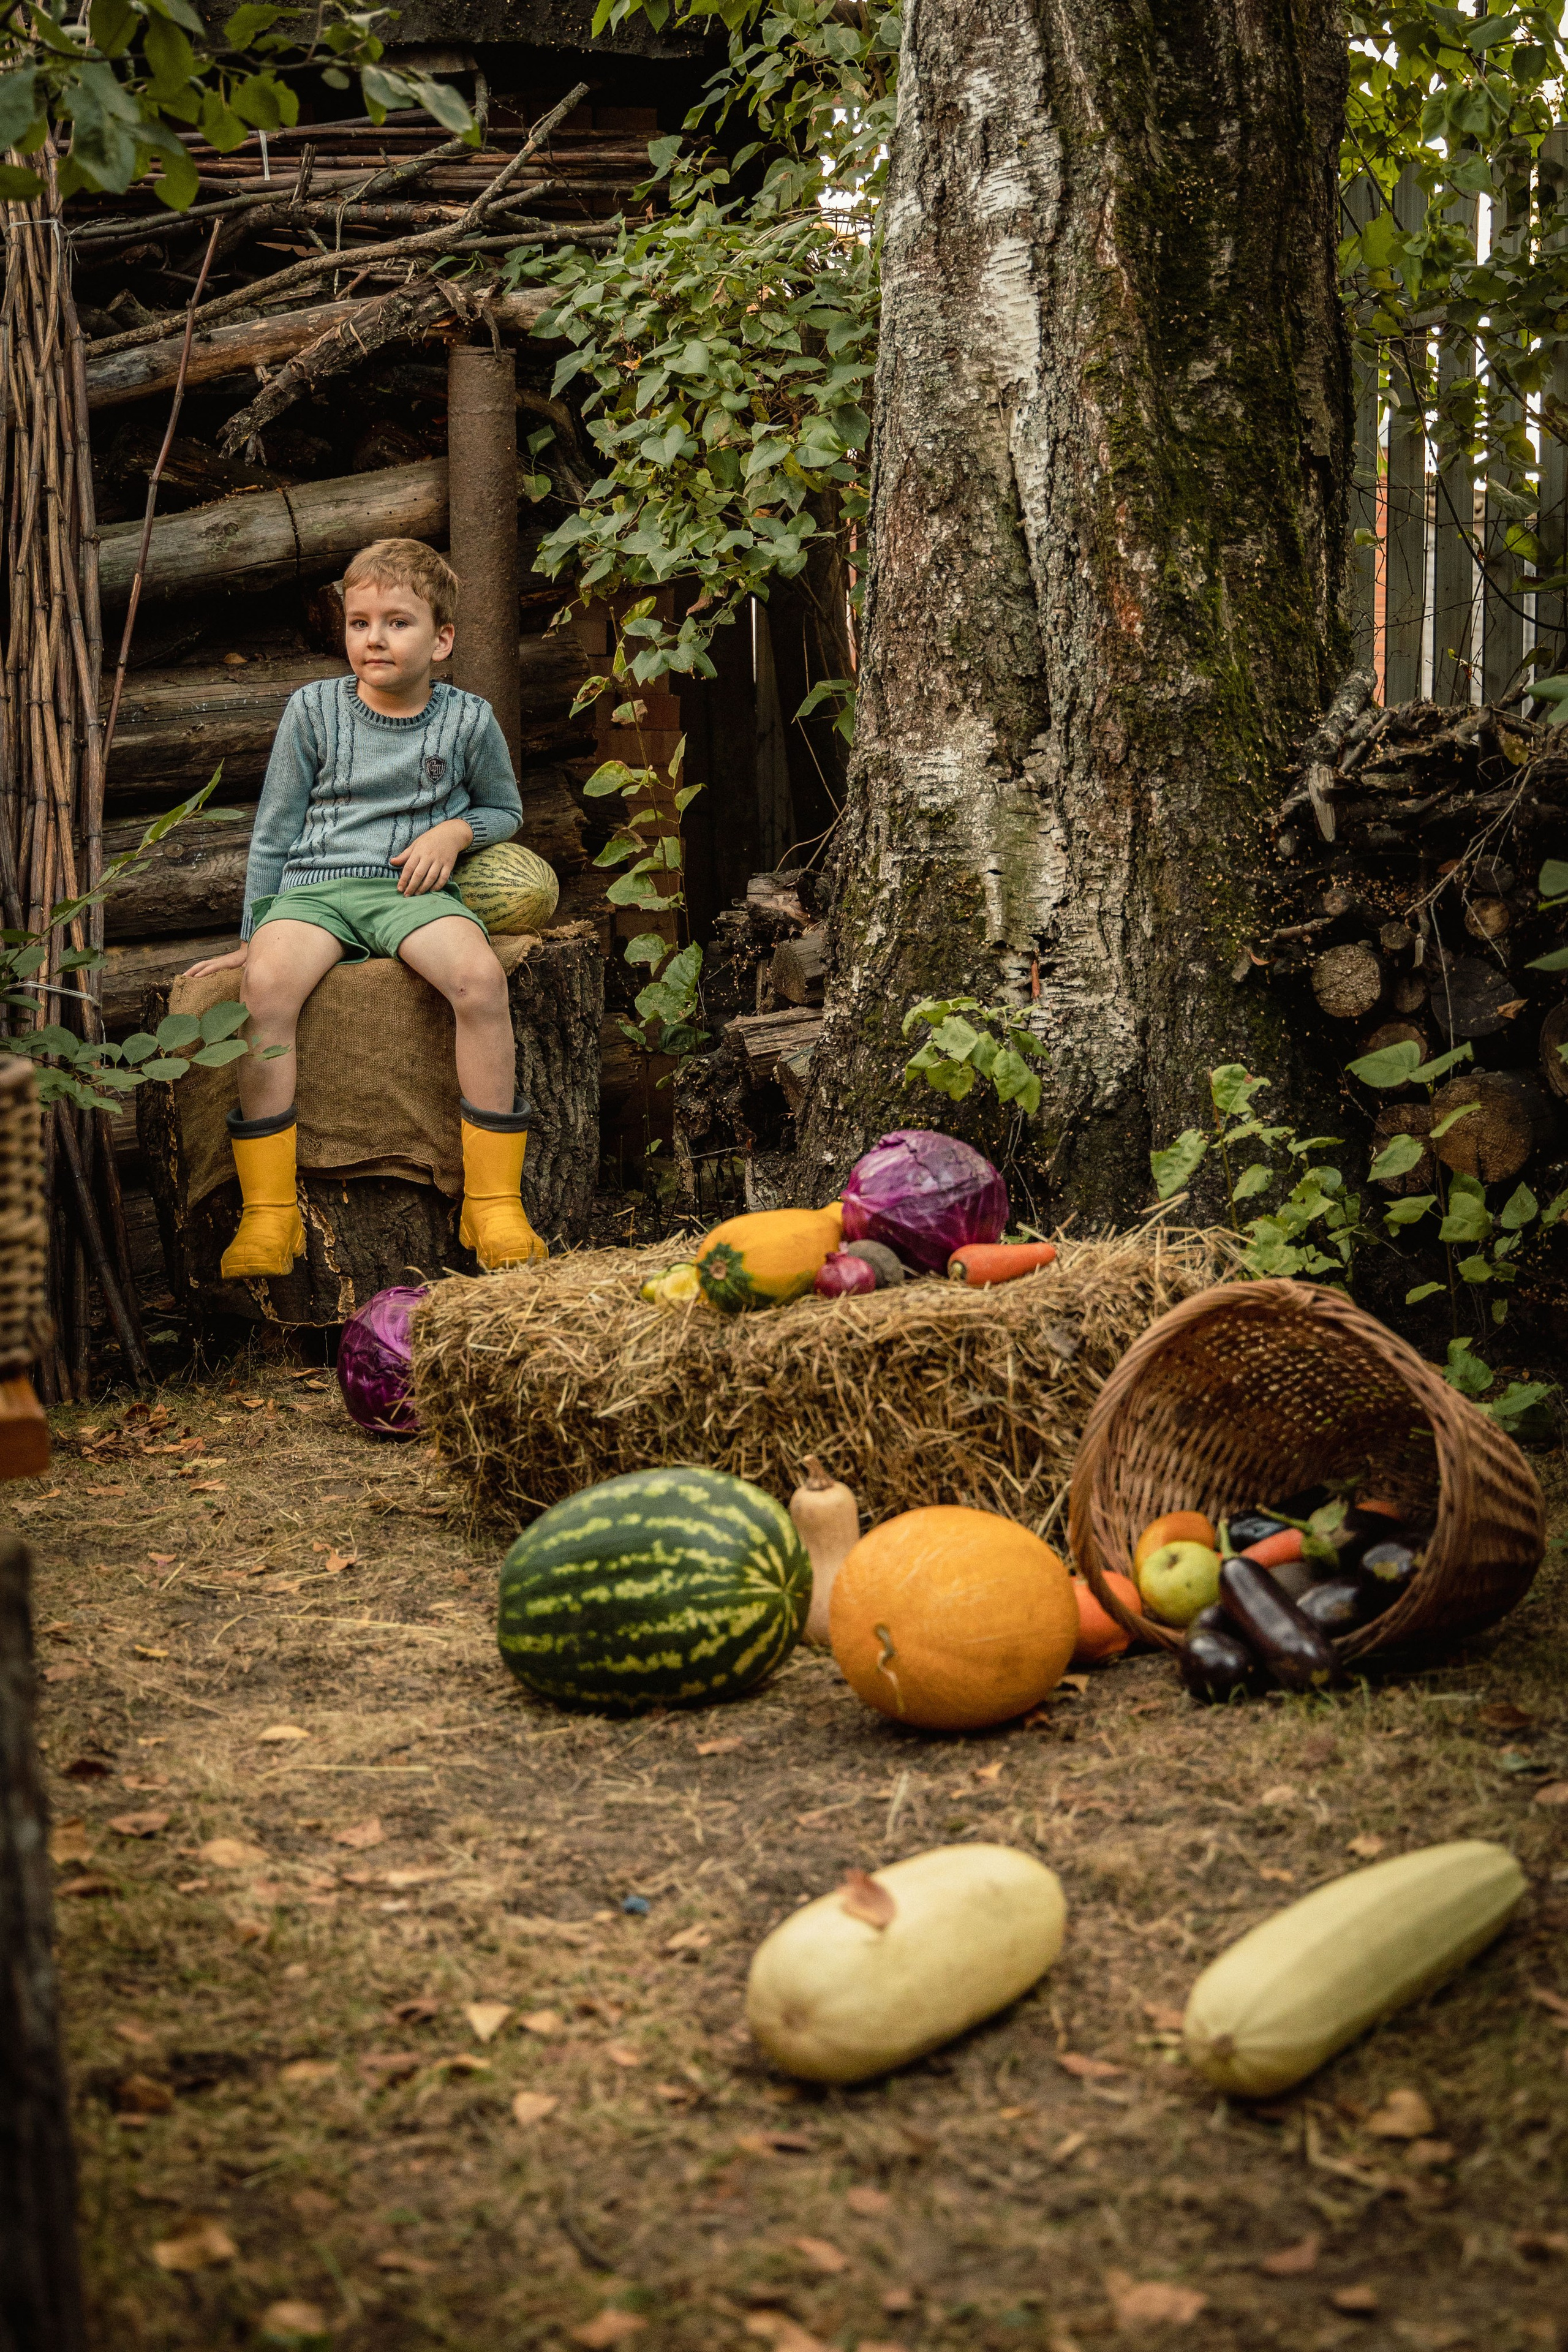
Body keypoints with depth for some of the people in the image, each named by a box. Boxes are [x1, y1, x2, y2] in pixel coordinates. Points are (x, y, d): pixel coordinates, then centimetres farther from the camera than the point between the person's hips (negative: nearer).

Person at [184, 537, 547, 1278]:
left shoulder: (468, 720, 6)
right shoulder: (314, 708, 6)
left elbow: (505, 809, 21)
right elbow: (274, 829, 12)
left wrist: (454, 831, -1)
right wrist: (254, 935, 12)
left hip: (410, 889, 0)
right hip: (313, 884, 1)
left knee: (479, 976, -33)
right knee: (267, 983, -33)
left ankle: (494, 1202, -22)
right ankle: (268, 1211, -26)